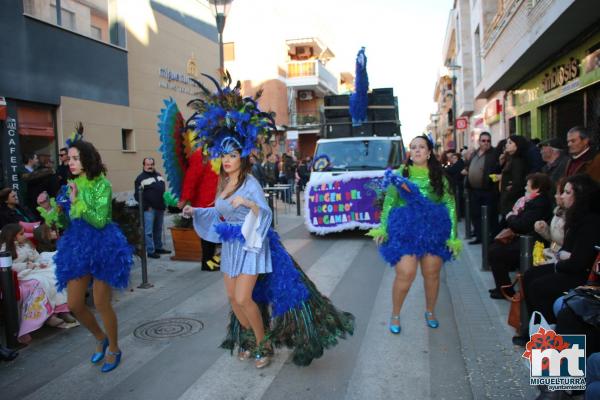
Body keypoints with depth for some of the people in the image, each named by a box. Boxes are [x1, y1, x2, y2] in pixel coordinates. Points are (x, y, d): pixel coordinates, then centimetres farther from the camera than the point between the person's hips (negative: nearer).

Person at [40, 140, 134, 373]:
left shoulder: (102, 184, -11)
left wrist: (77, 202, -19)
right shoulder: (72, 186, 9)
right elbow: (68, 221, 13)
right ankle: (101, 338, 33)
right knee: (74, 305, 8)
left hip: (102, 246, -6)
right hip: (77, 246, 7)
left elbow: (100, 221, -17)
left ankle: (114, 349, 24)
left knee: (101, 304, 2)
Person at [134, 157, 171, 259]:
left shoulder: (159, 175, 17)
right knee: (149, 231, -5)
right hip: (149, 209, -7)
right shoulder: (141, 178, -5)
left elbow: (163, 190, 24)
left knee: (158, 230, 15)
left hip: (160, 208, 7)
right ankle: (151, 251, -1)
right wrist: (146, 206, -14)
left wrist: (164, 203, 17)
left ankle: (158, 247, 26)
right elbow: (137, 195, -10)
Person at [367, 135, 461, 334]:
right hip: (406, 229, -2)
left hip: (434, 230, 2)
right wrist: (382, 228, -6)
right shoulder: (401, 173, 4)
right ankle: (395, 315, 13)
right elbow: (389, 201, 2)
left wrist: (453, 236, -2)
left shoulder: (439, 176, 6)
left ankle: (430, 312, 34)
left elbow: (450, 205, 4)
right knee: (405, 275, -10)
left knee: (432, 274, 9)